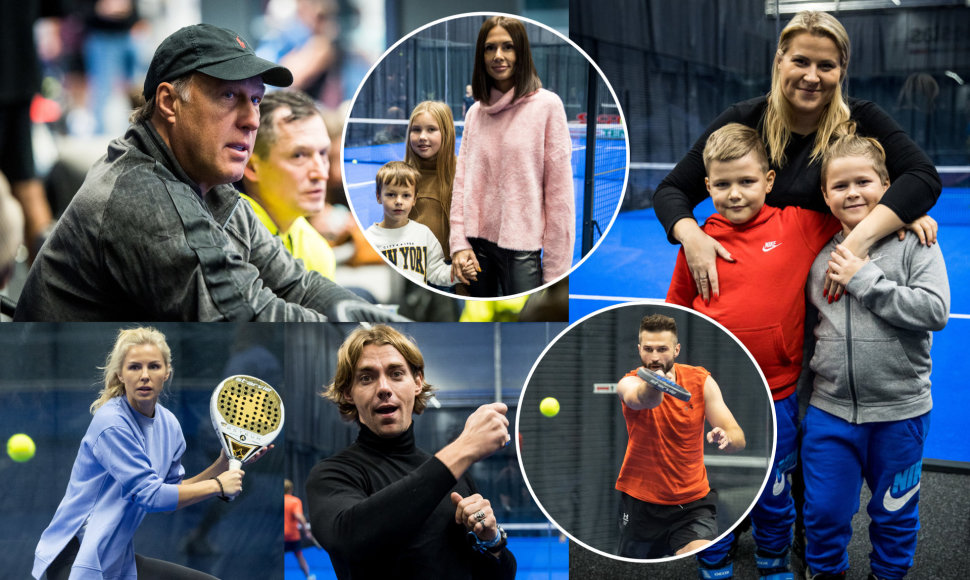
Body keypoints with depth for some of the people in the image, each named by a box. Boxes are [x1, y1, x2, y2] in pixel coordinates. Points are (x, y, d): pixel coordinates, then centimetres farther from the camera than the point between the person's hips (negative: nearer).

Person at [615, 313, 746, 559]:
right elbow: (642, 399, -38)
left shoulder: (701, 381, -4)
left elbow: (738, 437, -9)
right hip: (640, 500, 0)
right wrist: (652, 386, -62)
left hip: (694, 503, 0)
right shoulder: (630, 382, -11)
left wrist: (725, 438, -34)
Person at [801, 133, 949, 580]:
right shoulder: (821, 255, 4)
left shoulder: (914, 244, -7)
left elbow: (935, 311, -19)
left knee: (895, 511, 14)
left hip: (899, 412, -2)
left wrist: (865, 280, -19)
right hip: (830, 410, 3)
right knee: (824, 510, 10)